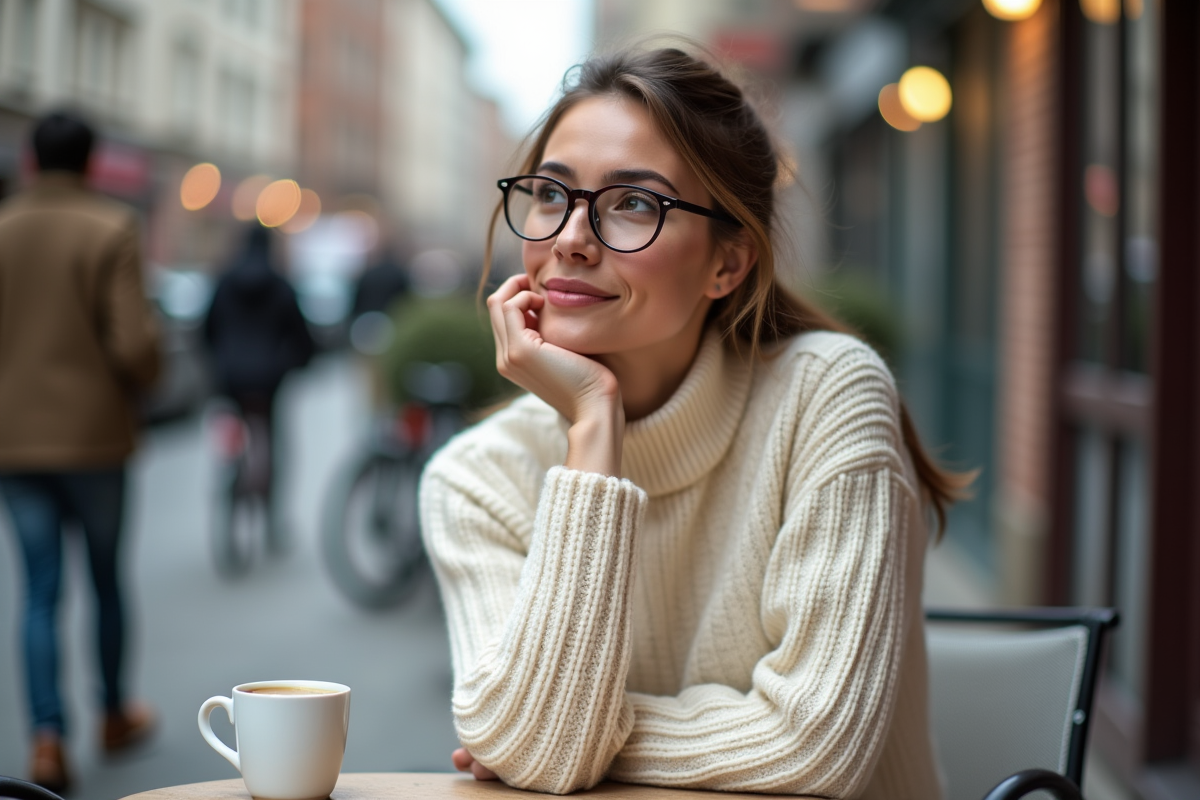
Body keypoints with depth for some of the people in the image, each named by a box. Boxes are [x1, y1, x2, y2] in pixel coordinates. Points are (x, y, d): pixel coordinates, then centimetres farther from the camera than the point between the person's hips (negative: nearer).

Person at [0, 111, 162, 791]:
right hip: (92, 432, -2)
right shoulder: (112, 230, -11)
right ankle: (116, 715, 30)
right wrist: (141, 379, 5)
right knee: (107, 578, 15)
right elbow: (134, 344, -17)